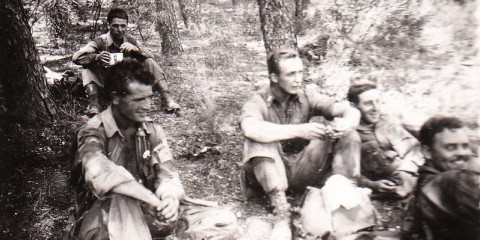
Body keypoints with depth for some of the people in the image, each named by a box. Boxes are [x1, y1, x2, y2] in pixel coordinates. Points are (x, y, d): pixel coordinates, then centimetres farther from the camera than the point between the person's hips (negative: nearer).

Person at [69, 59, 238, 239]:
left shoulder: (153, 131, 2)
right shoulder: (93, 133, -13)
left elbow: (167, 176, -7)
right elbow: (100, 175, -35)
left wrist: (171, 198, -30)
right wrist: (155, 200, -38)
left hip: (145, 211, 5)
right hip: (104, 216, -4)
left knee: (226, 222, -9)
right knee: (122, 200, -41)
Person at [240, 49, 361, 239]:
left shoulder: (307, 97, 0)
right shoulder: (257, 102, -10)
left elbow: (352, 112, -7)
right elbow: (250, 129, -34)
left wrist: (346, 124, -32)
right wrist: (299, 131, -40)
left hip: (303, 171, 3)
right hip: (272, 173, -2)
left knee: (348, 136, -12)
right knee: (259, 140, -33)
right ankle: (281, 215, -35)